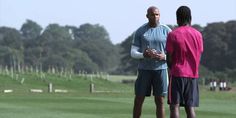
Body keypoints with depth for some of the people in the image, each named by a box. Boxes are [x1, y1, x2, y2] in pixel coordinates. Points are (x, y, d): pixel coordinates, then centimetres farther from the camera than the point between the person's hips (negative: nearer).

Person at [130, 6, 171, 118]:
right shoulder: (139, 32, 1)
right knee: (138, 99, 1)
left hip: (161, 70, 0)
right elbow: (133, 53, -1)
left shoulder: (167, 31, 0)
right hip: (144, 70, 0)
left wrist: (164, 57, -20)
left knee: (160, 101, 0)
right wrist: (144, 55, -22)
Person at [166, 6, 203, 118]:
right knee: (190, 107, 4)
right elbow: (199, 56, 10)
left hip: (177, 74, -4)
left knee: (174, 105, -4)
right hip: (193, 75, 4)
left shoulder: (173, 35, -5)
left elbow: (169, 59, -3)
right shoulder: (198, 35, 7)